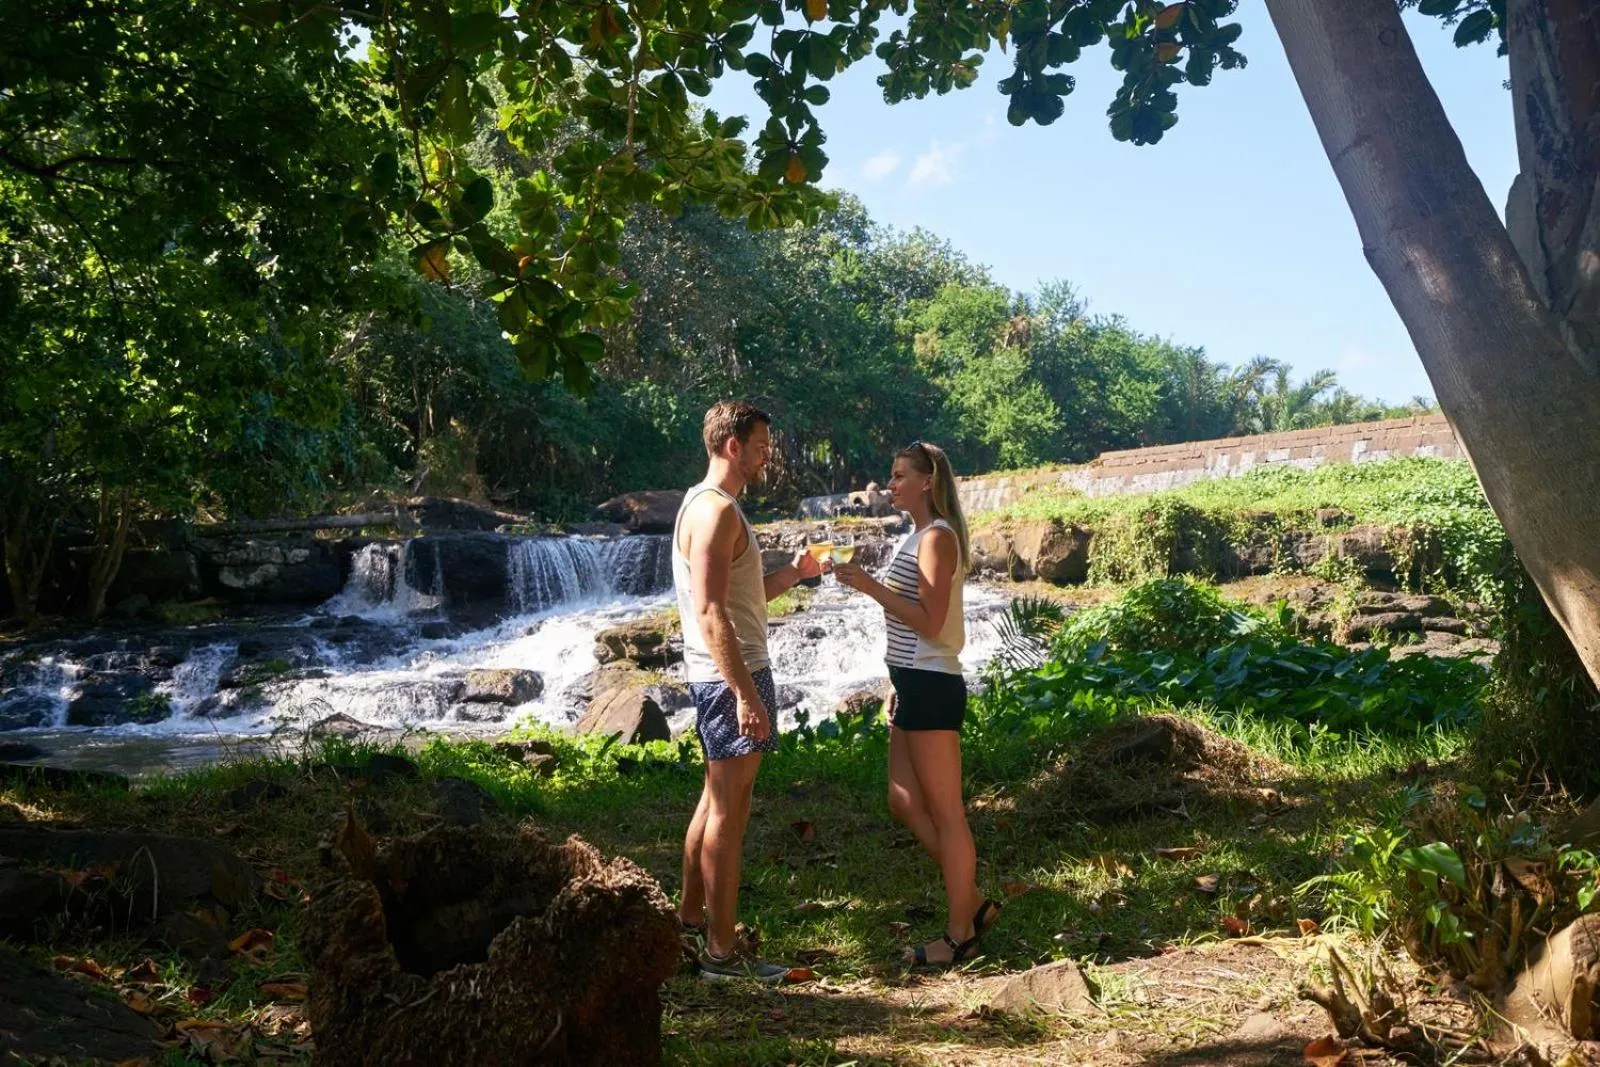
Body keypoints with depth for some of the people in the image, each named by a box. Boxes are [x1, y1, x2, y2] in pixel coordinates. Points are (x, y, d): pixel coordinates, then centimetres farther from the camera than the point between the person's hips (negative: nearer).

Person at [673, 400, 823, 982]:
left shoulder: (716, 506, 16)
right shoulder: (715, 510, -17)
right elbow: (711, 613, -24)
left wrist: (792, 573, 9)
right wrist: (746, 693, -26)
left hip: (730, 675, 11)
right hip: (729, 676, -11)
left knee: (718, 799, 18)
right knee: (728, 809, -5)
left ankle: (690, 922, 28)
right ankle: (721, 951, 2)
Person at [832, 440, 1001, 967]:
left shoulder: (937, 538, -12)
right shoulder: (916, 537, 17)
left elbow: (930, 623, -19)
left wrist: (871, 586, -20)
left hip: (932, 686, -10)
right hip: (914, 685, 10)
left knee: (945, 811, -1)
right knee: (904, 804, 14)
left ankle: (960, 933, 10)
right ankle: (974, 902, 24)